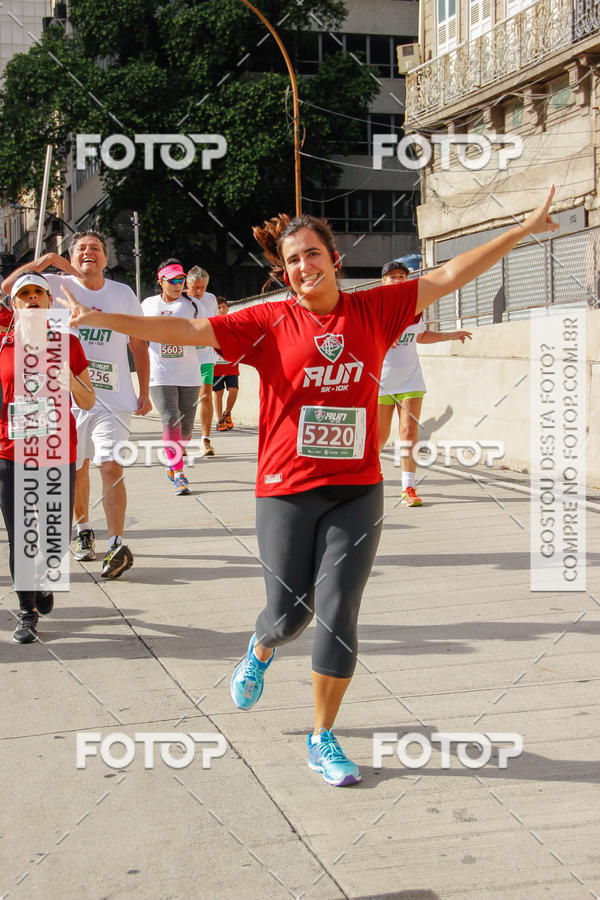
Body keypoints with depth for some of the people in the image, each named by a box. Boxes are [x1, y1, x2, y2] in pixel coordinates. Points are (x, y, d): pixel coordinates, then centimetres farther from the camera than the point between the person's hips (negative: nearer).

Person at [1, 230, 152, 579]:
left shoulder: (123, 294, 5)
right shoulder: (60, 287, 2)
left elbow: (139, 345, 11)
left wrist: (144, 393, 6)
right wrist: (46, 260, -13)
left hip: (114, 398, -1)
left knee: (111, 468, -14)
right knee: (76, 469, 12)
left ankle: (117, 544, -15)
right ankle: (84, 531, 32)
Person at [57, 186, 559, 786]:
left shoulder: (373, 310, 3)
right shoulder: (270, 323, -3)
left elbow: (451, 275, 6)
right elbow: (184, 330, -7)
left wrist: (525, 229, 7)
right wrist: (97, 319, -14)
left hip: (357, 493, 1)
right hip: (287, 491, -1)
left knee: (338, 613, -1)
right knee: (289, 611, 9)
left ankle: (323, 739, 16)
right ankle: (261, 651, 47)